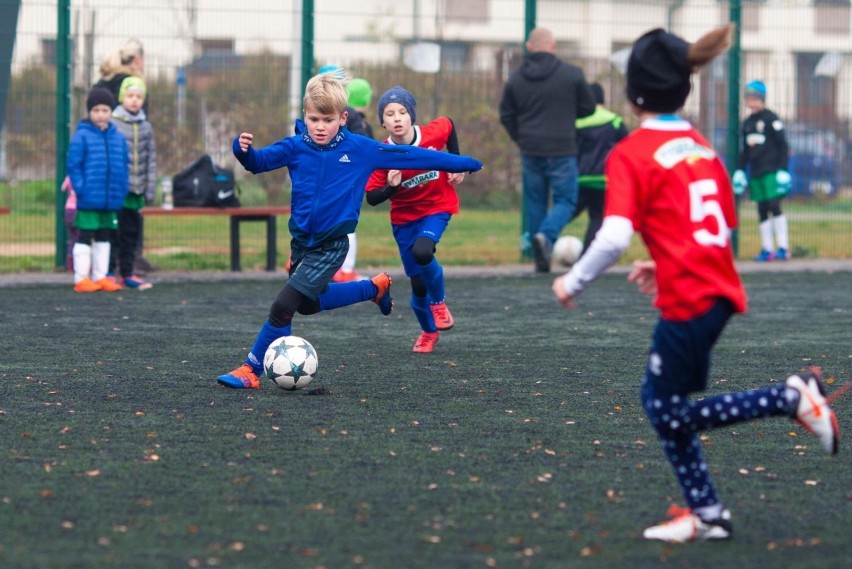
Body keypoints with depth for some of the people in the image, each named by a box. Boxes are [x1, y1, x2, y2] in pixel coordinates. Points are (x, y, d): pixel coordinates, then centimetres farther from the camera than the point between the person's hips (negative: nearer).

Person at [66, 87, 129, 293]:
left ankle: (100, 277, 20)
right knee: (85, 237, 0)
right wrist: (80, 188, -15)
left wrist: (122, 191, 5)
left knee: (103, 237, 12)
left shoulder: (118, 138, 7)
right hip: (89, 199, -5)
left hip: (111, 199, 5)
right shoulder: (82, 136, -8)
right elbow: (72, 165, -9)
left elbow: (123, 167, 12)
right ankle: (81, 278, 4)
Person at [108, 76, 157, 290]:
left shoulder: (146, 127, 12)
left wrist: (150, 189, 9)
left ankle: (127, 273, 16)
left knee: (131, 232, 9)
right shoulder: (112, 124, -3)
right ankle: (108, 272, 2)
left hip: (136, 191, 5)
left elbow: (151, 159, 14)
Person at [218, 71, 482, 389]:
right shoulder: (295, 147, -2)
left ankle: (251, 371, -1)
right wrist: (244, 149, -29)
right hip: (301, 241, 5)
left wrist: (463, 164, 2)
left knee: (283, 306, -12)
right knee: (309, 303, 22)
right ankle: (375, 288, 41)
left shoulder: (361, 149, -7)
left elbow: (411, 157, -2)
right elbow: (259, 162, -5)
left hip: (331, 246, -5)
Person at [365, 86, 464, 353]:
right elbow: (371, 198, -16)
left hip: (437, 207, -1)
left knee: (422, 251, -31)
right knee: (417, 281, 4)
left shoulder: (433, 135, -20)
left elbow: (448, 125, 5)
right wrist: (390, 187, -36)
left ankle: (439, 302, -2)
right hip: (404, 218, 1)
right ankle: (429, 331, 32)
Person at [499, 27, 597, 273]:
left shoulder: (515, 79, 1)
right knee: (565, 200, 5)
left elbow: (506, 116, 7)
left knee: (535, 202, 12)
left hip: (530, 151, 3)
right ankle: (546, 235, -23)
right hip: (562, 150, -3)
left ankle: (541, 261, 12)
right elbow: (588, 108, 3)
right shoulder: (572, 74, -7)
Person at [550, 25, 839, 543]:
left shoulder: (631, 154, -9)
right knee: (660, 402, 17)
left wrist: (574, 282, -5)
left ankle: (792, 399, -6)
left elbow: (615, 237, -19)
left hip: (687, 301, -8)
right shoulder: (703, 149, 13)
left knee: (670, 413, 4)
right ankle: (705, 513, 17)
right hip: (720, 289, 8)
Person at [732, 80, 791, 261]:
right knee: (762, 211, 5)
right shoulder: (747, 123, 14)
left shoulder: (771, 119, -5)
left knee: (774, 207, -12)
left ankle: (783, 248, -11)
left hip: (771, 172, -6)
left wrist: (782, 170, -13)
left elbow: (783, 146, -7)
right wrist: (739, 171, 16)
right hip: (755, 174, 6)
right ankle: (767, 249, 7)